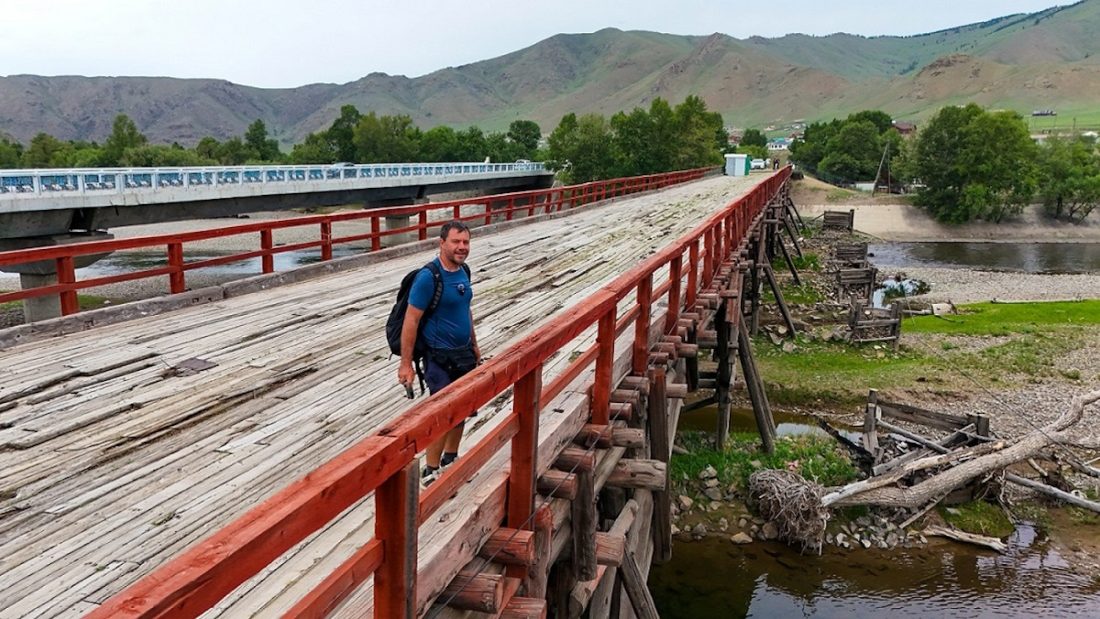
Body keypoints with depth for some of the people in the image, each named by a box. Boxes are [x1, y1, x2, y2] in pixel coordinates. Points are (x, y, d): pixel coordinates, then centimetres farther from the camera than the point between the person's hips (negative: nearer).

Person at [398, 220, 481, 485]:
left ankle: (450, 459, 36)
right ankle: (430, 471, 13)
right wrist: (406, 364, -20)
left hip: (464, 354, 8)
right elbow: (411, 320, -20)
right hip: (439, 358, -7)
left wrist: (474, 344, 22)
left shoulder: (463, 271, 3)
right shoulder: (428, 277, -20)